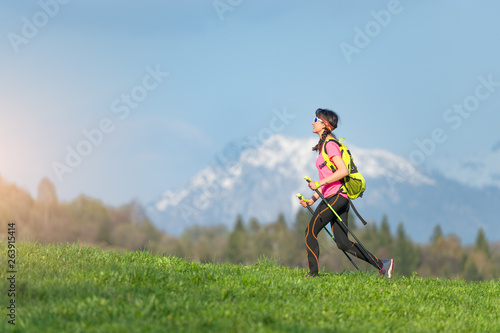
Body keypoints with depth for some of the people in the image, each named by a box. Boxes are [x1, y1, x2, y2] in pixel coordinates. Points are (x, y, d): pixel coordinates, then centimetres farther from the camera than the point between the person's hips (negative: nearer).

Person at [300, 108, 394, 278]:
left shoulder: (330, 145, -9)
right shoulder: (325, 144, 21)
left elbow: (343, 171, -20)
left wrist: (319, 183, -20)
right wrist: (313, 198, 22)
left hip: (335, 197, -10)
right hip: (341, 198, 10)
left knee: (310, 232, -5)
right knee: (343, 243, 5)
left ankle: (313, 273, -4)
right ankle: (382, 264, 3)